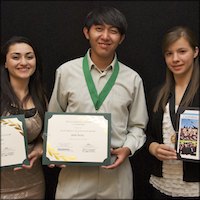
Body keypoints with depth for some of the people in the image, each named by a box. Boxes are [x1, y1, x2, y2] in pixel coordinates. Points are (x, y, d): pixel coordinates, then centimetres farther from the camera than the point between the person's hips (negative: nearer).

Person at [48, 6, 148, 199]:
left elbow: (137, 126, 8)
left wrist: (128, 149, -9)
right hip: (74, 168, 0)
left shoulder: (132, 79, 1)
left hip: (116, 169, 1)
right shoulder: (66, 72, -1)